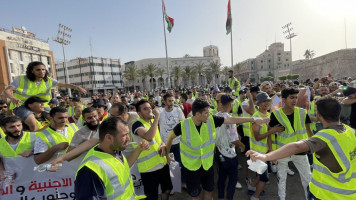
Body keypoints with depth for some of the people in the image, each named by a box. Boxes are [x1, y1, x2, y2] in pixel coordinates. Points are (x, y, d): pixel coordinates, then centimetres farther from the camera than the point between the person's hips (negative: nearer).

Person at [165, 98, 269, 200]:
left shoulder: (211, 120, -17)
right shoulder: (183, 125, -24)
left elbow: (231, 119, -11)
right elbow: (171, 137, -7)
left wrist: (254, 119, -11)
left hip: (208, 164, 3)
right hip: (191, 165, -2)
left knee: (209, 190, 24)